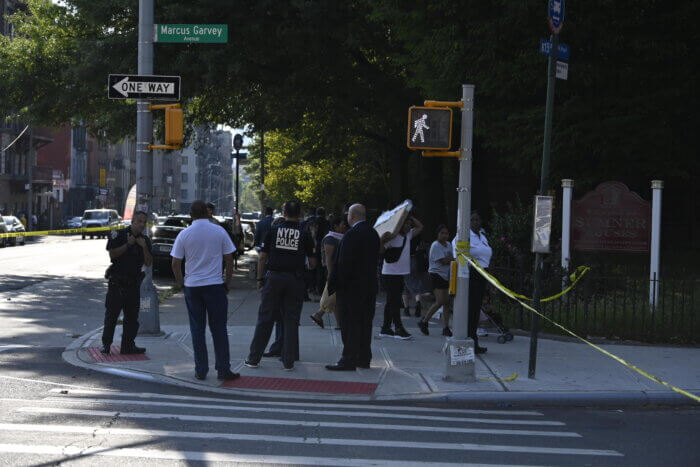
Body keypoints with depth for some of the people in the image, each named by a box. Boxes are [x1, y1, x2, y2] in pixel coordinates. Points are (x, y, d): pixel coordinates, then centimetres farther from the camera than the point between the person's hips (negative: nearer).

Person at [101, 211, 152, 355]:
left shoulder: (145, 240, 8)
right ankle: (106, 344, 7)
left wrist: (144, 247, -11)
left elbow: (148, 263, 3)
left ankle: (128, 345, 12)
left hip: (133, 283, 5)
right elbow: (112, 254, -11)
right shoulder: (119, 235, -4)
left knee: (132, 316, 6)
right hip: (117, 282, -4)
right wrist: (128, 244, -17)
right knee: (111, 314, 0)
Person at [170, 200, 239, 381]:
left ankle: (201, 370, 10)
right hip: (215, 285, -1)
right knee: (219, 329, 5)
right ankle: (223, 370, 5)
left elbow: (175, 264, 0)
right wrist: (227, 281, 12)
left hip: (192, 286, 1)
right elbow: (229, 259, 1)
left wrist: (181, 283, 13)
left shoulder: (184, 235, -1)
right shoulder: (219, 231, -2)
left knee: (197, 329, 8)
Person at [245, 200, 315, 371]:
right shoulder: (304, 234, 2)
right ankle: (288, 361, 5)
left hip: (274, 278, 0)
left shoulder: (273, 230, 2)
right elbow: (312, 262, 4)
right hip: (295, 280, 0)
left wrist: (260, 278, 8)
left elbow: (262, 257, 1)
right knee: (291, 320, 5)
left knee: (265, 319, 5)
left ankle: (253, 358, 10)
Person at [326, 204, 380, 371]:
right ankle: (364, 358, 20)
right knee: (364, 322, 14)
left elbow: (344, 263, -19)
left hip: (351, 285, -8)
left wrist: (334, 285, -13)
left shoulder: (352, 235, -17)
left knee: (349, 324, -4)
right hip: (369, 285, 8)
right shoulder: (373, 233, 9)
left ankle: (349, 360, -4)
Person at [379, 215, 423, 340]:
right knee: (394, 301, -7)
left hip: (401, 273, 8)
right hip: (390, 273, -8)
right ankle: (399, 329, -7)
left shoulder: (408, 236, 12)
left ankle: (385, 328, 14)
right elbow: (380, 250, -17)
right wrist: (382, 240, -34)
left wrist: (411, 217, 9)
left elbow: (420, 227, 20)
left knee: (392, 302, 10)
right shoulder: (392, 237, -13)